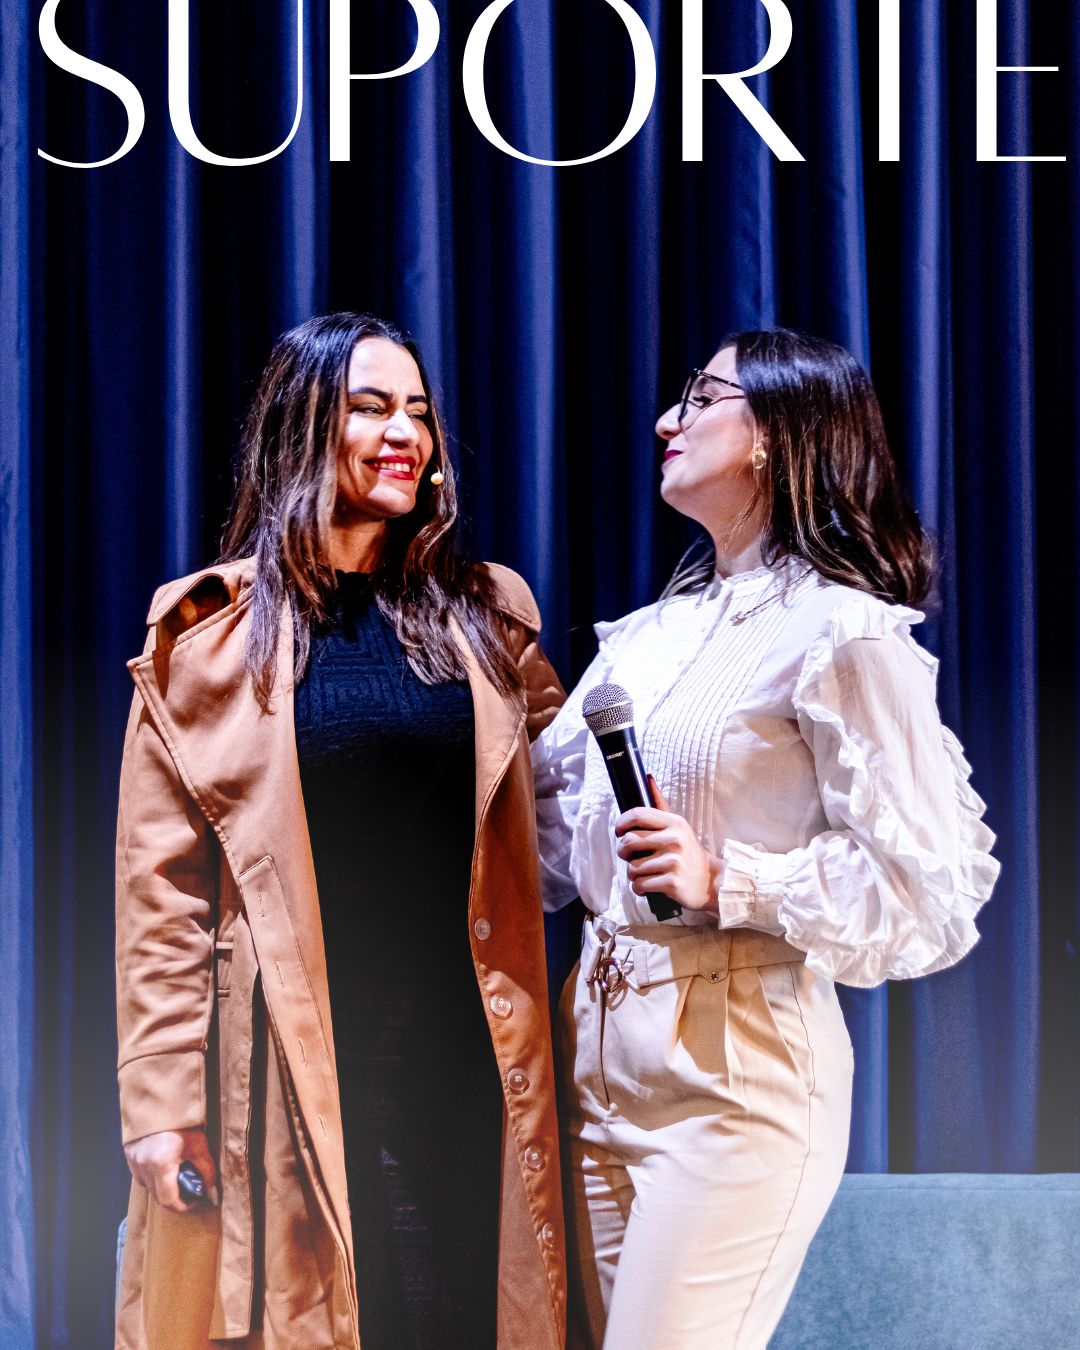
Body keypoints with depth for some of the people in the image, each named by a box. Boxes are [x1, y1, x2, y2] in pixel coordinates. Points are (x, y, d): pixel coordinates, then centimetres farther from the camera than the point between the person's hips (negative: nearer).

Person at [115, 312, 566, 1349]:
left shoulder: (484, 619, 11)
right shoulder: (215, 631, 0)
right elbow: (162, 888, -3)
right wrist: (161, 1100, -7)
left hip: (463, 1056, 3)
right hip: (288, 1059, -3)